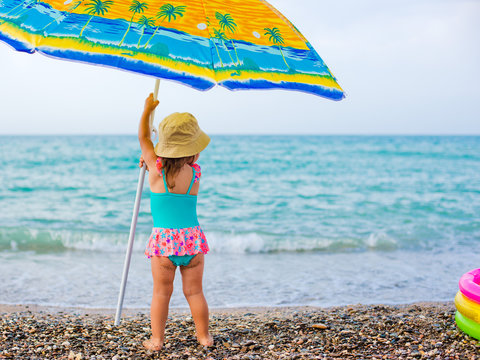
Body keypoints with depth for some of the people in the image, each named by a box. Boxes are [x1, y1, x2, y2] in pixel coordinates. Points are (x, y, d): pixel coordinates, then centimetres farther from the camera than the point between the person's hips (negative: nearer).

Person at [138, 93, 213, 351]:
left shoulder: (156, 168, -6)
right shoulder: (195, 173, -1)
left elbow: (143, 139, 11)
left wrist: (147, 111, 23)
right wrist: (152, 160, 29)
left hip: (163, 239, -1)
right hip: (192, 238, 2)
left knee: (161, 293, 9)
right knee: (194, 292, 13)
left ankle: (157, 339, 14)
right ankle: (204, 336, 22)